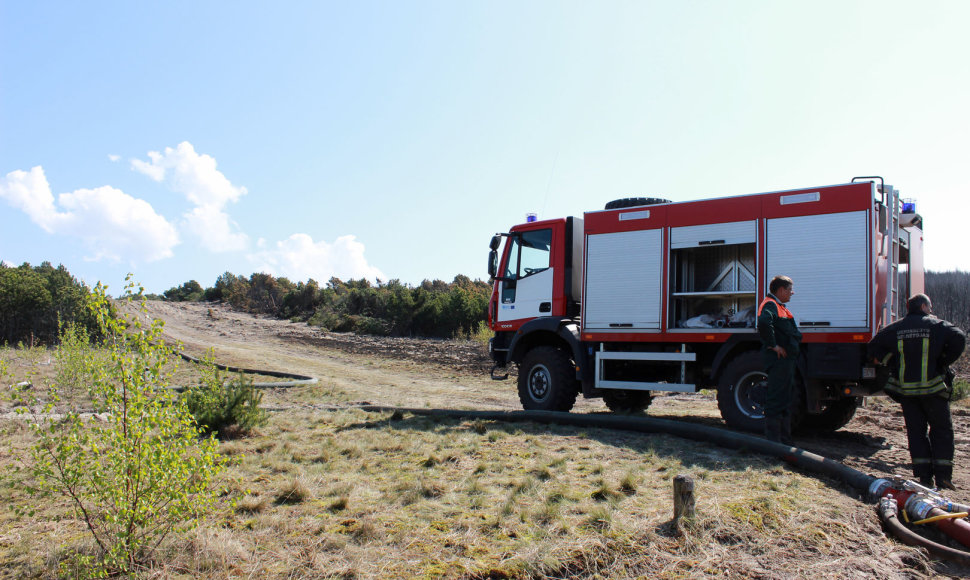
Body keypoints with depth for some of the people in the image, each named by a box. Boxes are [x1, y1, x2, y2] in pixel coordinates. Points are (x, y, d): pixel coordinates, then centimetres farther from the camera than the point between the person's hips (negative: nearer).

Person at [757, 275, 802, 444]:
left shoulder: (779, 306, 22)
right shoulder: (770, 305, -11)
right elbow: (764, 323, -33)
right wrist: (773, 345, -26)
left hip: (786, 359, 11)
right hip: (778, 359, -11)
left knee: (785, 399, 15)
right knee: (777, 399, -8)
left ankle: (784, 439, 23)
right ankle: (773, 441, -4)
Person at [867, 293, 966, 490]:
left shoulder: (896, 328, 9)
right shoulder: (937, 325, 0)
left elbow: (873, 348, 5)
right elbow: (958, 338, -16)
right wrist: (944, 362, -4)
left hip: (905, 390, 3)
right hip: (933, 388, -3)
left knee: (916, 431, 9)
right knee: (942, 430, 9)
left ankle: (924, 476, 6)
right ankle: (943, 476, 5)